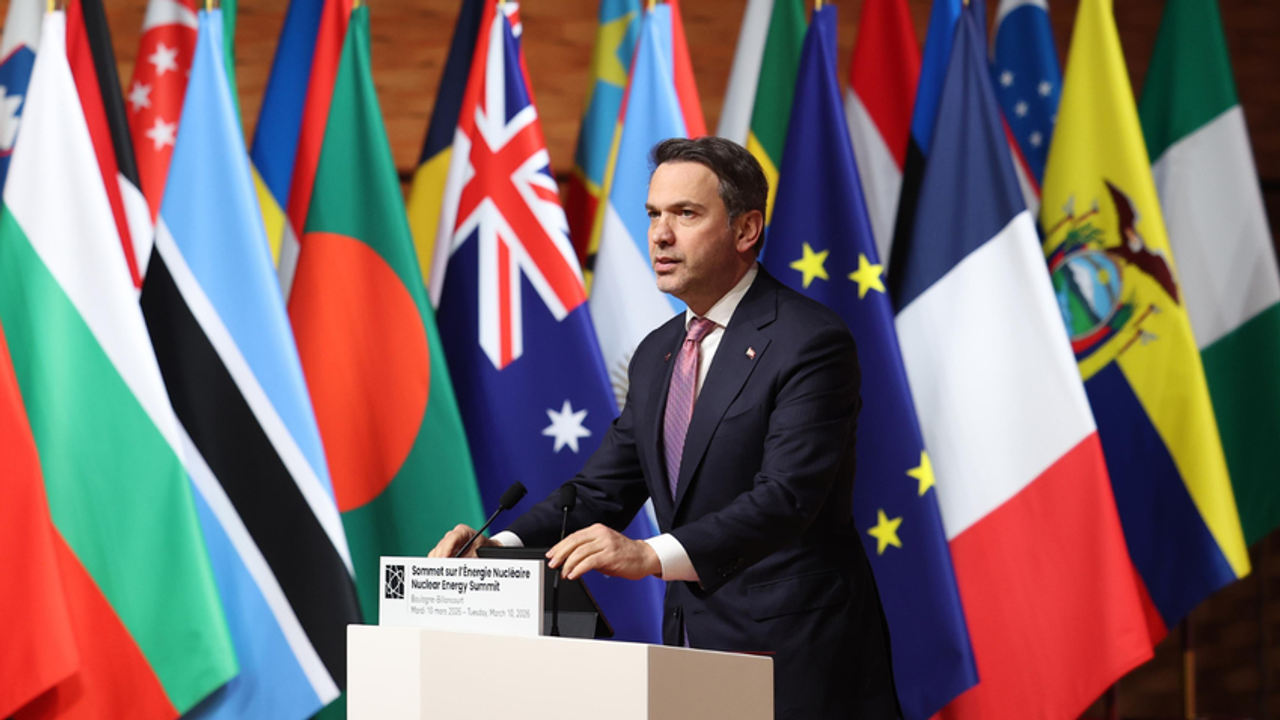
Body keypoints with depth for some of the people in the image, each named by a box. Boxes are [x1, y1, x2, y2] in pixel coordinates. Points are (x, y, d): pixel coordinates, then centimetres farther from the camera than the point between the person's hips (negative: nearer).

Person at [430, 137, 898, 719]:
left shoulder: (810, 341, -12)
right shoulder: (657, 355, 14)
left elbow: (786, 497, -24)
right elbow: (602, 490, 12)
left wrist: (652, 555, -36)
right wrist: (505, 545, -7)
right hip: (693, 649, 7)